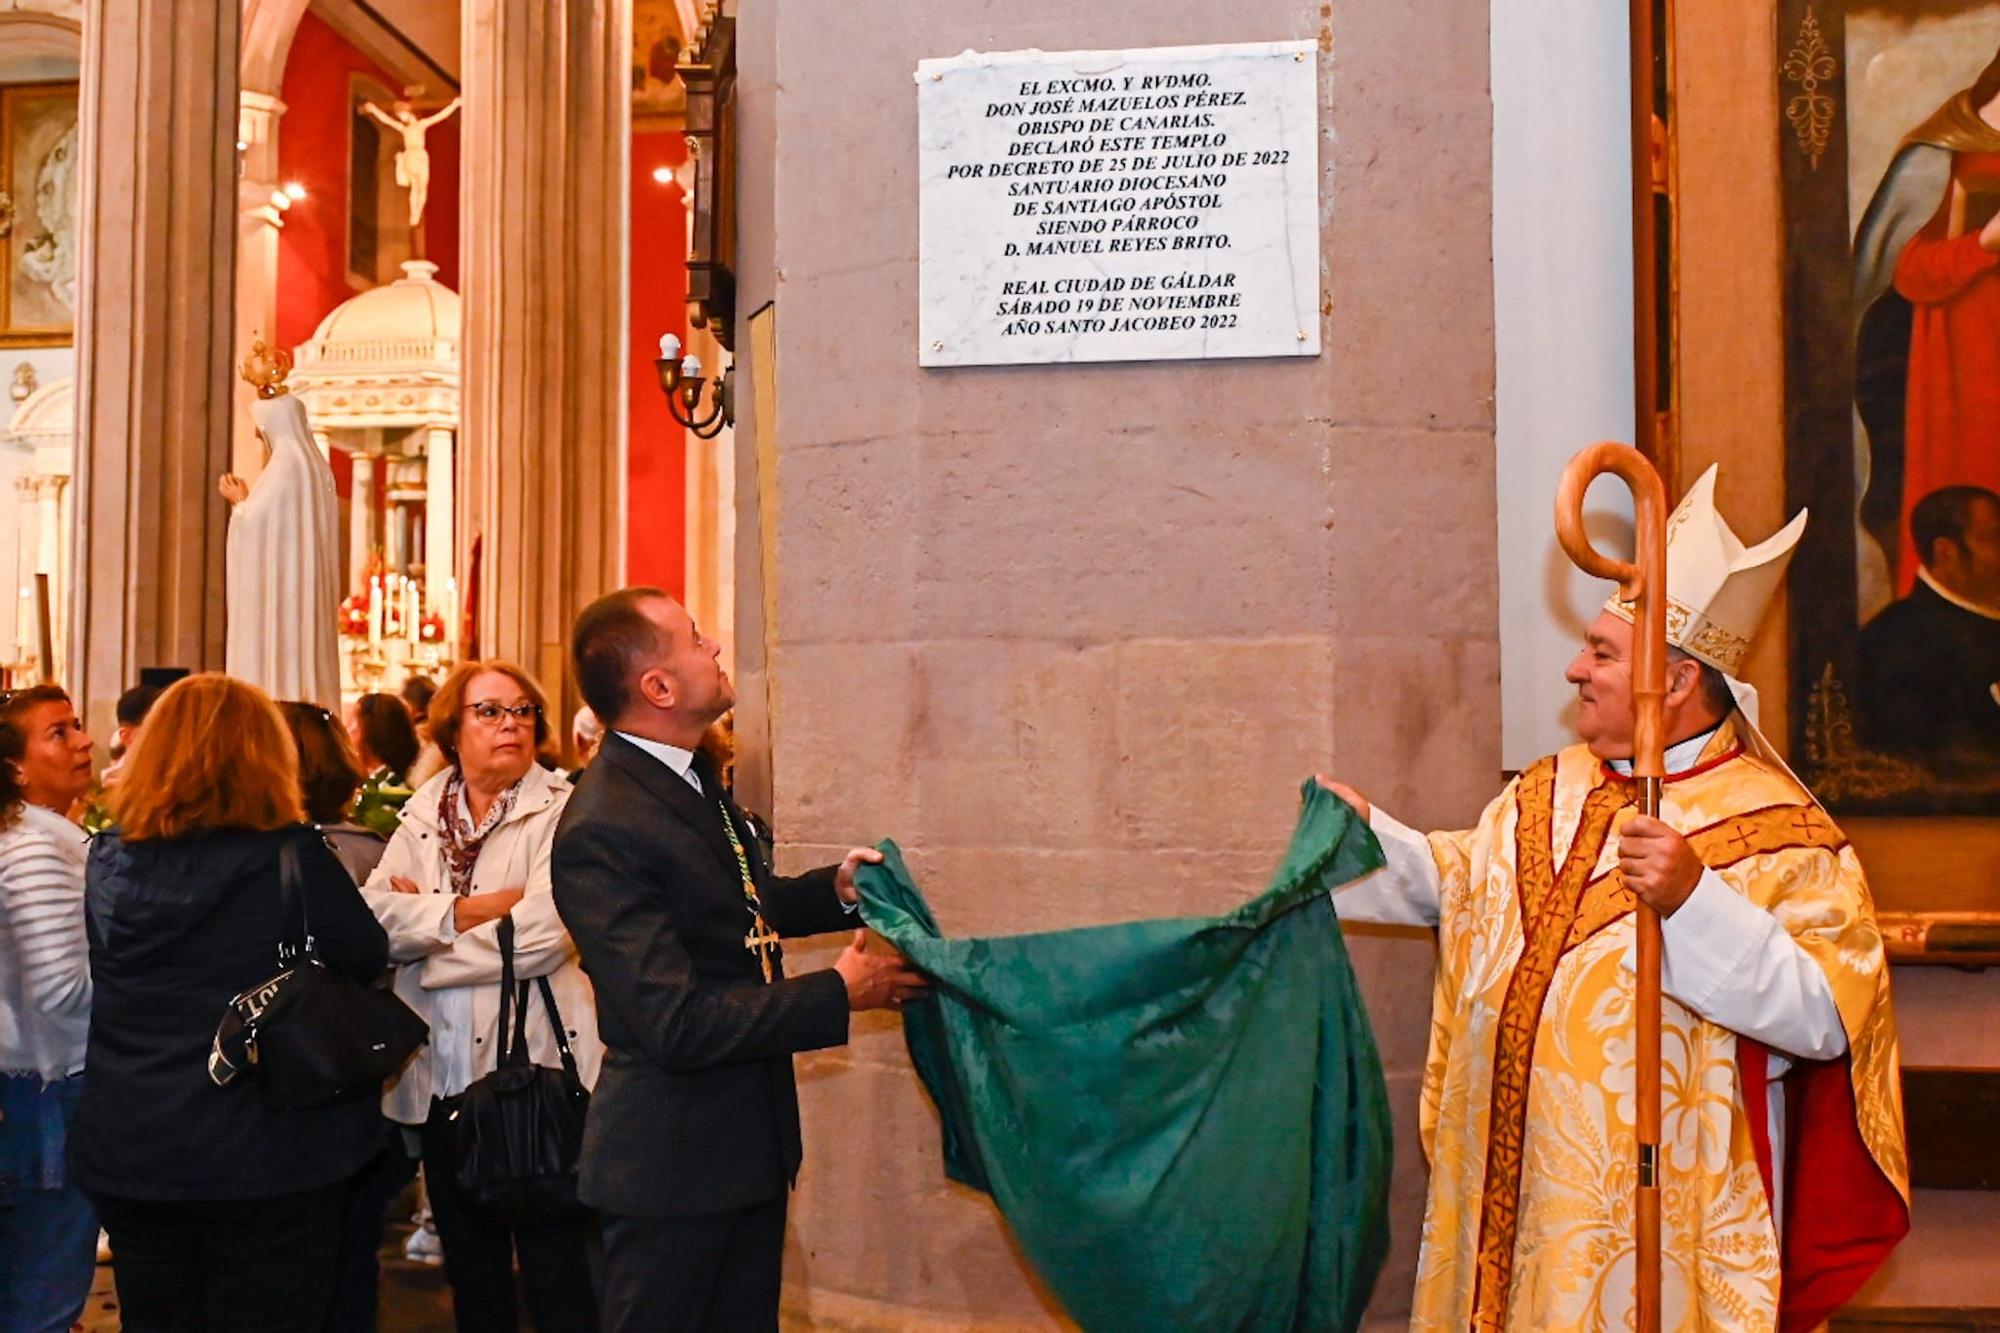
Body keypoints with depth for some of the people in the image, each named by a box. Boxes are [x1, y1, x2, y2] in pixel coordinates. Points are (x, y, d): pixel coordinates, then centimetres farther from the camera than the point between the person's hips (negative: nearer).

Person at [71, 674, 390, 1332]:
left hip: (128, 1152, 5)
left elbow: (97, 978, 13)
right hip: (267, 1154, -4)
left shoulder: (107, 861, -1)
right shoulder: (290, 855, -16)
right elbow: (367, 957, -6)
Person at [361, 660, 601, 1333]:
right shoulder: (424, 813, 10)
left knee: (555, 1265, 1)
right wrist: (471, 911, -15)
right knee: (469, 1264, 17)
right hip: (442, 1069, 5)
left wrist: (425, 923, -6)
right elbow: (377, 916, -3)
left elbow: (543, 933, -18)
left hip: (534, 1063, -5)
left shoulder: (562, 810, -5)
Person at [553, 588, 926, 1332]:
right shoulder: (603, 829, -26)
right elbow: (676, 1021, -28)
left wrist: (830, 889, 3)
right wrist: (839, 993, -21)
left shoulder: (689, 775, 4)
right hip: (672, 1163, -9)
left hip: (750, 1140, 9)